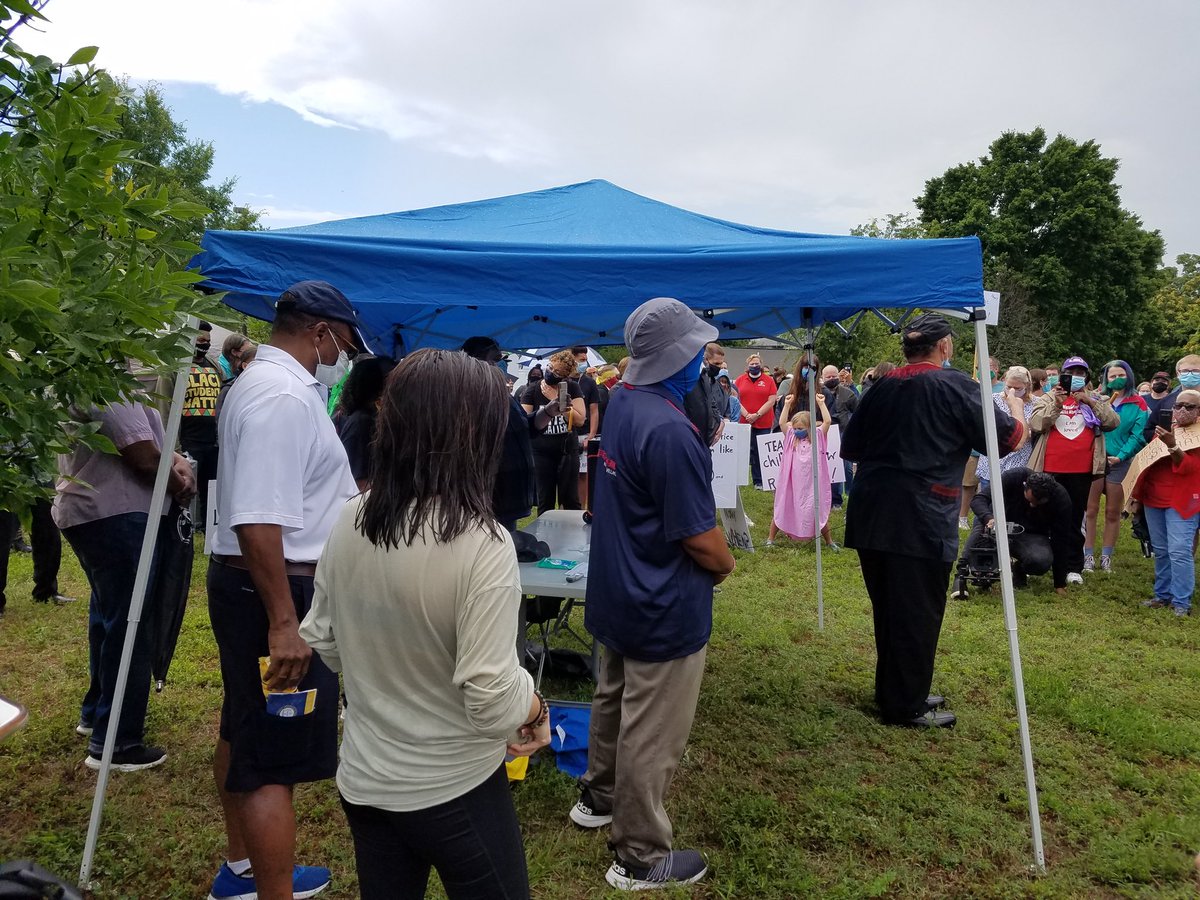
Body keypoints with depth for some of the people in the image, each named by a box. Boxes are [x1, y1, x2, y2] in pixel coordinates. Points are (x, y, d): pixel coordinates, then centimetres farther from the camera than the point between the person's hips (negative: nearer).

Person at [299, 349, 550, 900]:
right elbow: (492, 703, -25)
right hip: (454, 791, -5)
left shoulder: (350, 523, -8)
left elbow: (321, 642, 4)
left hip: (362, 781, 6)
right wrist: (534, 706, -6)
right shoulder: (481, 544, -27)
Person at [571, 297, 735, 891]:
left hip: (616, 592, 9)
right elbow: (699, 538, -24)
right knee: (650, 734, 6)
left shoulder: (621, 404, 1)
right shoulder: (670, 430, -29)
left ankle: (598, 797, 46)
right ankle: (641, 858, 24)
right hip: (663, 608, -9)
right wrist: (725, 564, -2)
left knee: (613, 701, 26)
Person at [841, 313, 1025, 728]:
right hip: (921, 521, -6)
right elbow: (1010, 438, 0)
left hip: (870, 517, 6)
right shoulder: (954, 385, -5)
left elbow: (849, 448, 18)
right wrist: (1015, 404, 19)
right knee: (918, 613, 5)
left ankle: (893, 692, 31)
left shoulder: (883, 387, 11)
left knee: (888, 608, 17)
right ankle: (907, 707, 15)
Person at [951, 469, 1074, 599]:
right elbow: (978, 499, -28)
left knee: (1041, 561, -33)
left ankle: (1019, 567, 3)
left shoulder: (1062, 498, -23)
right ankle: (961, 575, -35)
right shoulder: (1013, 477, -26)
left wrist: (1060, 584, -12)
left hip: (1033, 536, 0)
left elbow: (1061, 540, -16)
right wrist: (988, 518, -51)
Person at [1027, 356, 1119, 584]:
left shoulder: (1096, 400, 11)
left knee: (1075, 518, 7)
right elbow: (1035, 424, -7)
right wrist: (1057, 403, -17)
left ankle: (1074, 567, 14)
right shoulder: (1049, 398, 8)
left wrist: (1089, 401, -13)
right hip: (1050, 469, 0)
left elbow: (1113, 422, -4)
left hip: (1081, 470, 1)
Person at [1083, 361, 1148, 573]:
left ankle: (1106, 557, 16)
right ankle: (1088, 556, 4)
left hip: (1120, 461, 0)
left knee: (1113, 512, 6)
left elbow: (1138, 436, -5)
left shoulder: (1138, 404, 2)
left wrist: (1121, 456, -15)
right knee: (1091, 509, -1)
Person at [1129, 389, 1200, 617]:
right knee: (1161, 551, 11)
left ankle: (1181, 602, -7)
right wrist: (1138, 497, 16)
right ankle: (1163, 595, 19)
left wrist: (1172, 445, -35)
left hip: (1181, 502, -6)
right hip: (1153, 500, 6)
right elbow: (1146, 464, 17)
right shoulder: (1162, 431, 13)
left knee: (1179, 552, -12)